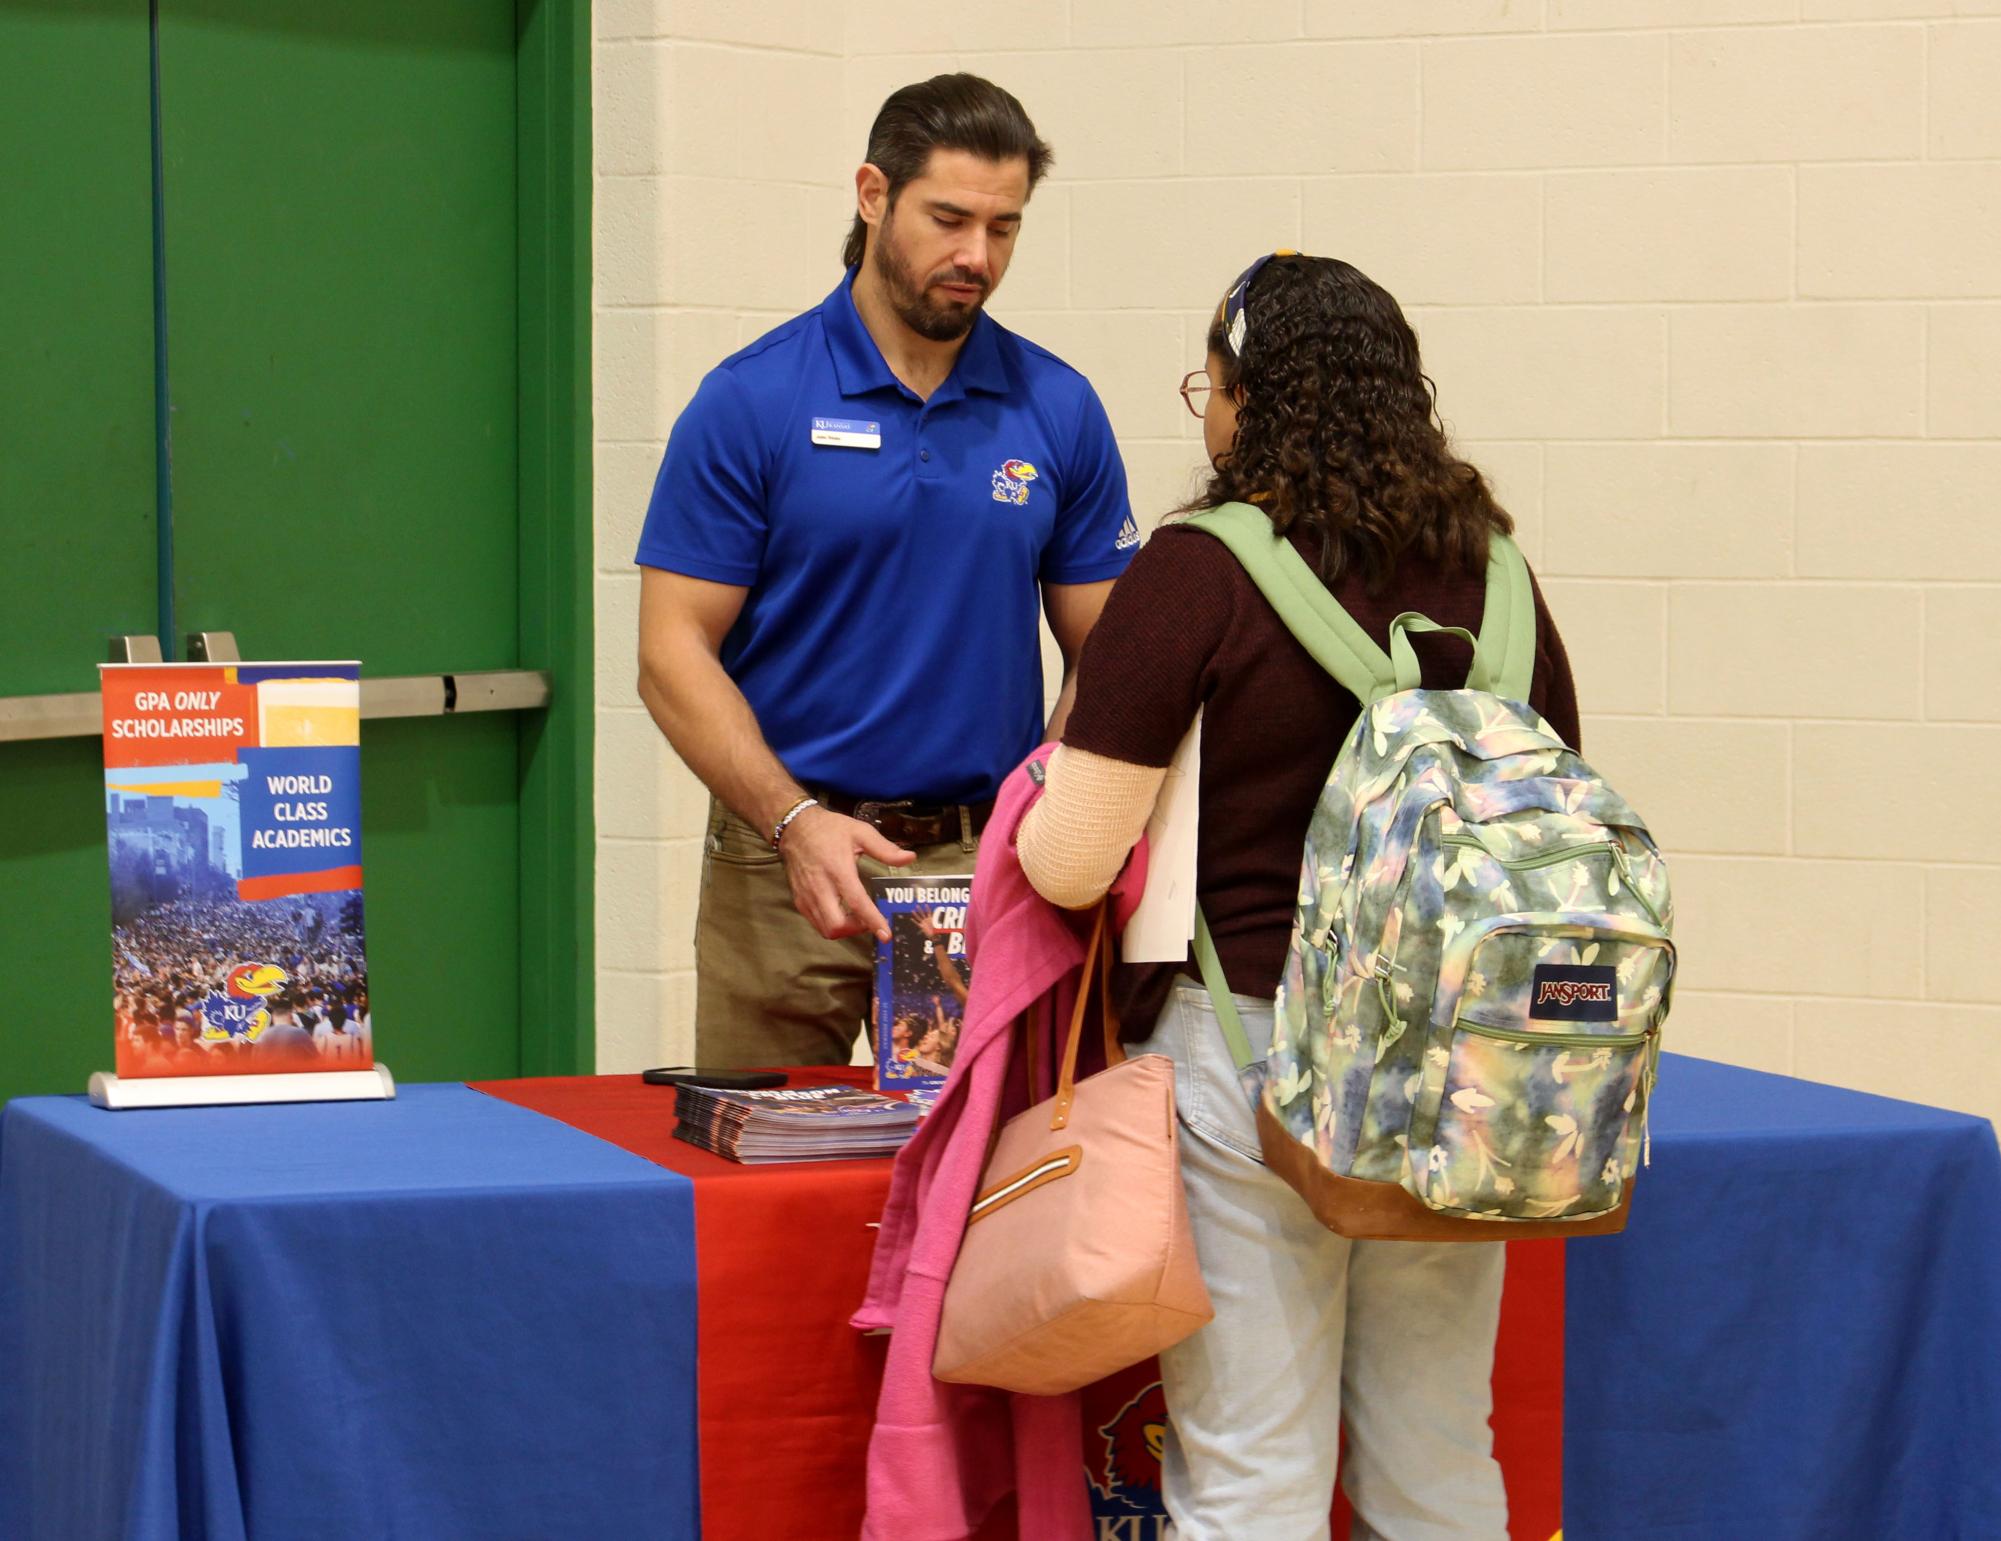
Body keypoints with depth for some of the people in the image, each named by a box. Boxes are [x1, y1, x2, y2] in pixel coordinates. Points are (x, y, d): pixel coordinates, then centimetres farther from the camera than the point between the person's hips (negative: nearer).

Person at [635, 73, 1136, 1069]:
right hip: (785, 872, -2)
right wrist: (796, 821, -20)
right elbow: (675, 651, -6)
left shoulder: (1059, 412, 4)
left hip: (988, 867, 2)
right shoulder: (751, 403, -4)